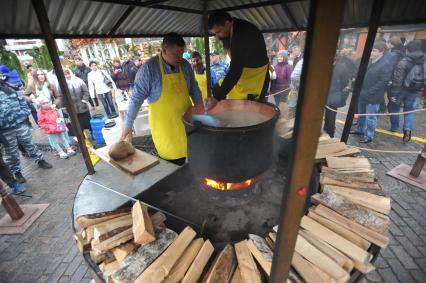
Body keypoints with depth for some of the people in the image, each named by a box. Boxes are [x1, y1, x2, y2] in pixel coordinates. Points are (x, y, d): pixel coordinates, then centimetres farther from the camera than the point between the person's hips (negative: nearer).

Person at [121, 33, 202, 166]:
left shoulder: (185, 65, 1)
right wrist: (127, 126, -7)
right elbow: (136, 98, -9)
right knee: (174, 163, 1)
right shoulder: (149, 68, -12)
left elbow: (194, 90, 12)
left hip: (186, 120, 5)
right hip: (165, 125, -4)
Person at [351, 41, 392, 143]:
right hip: (362, 94, 7)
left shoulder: (385, 65, -14)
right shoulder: (369, 61, 7)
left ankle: (368, 136, 15)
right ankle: (360, 130, 39)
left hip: (373, 97, -7)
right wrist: (360, 89, 7)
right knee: (361, 114, 21)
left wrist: (369, 92, -19)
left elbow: (383, 82, -17)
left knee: (370, 117, 3)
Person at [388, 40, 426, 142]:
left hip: (402, 90, -4)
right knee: (410, 110, 13)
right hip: (415, 91, 4)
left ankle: (394, 127, 24)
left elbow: (397, 79, -20)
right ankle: (407, 129, -4)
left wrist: (393, 93, -16)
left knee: (395, 107, 15)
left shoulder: (404, 62, -17)